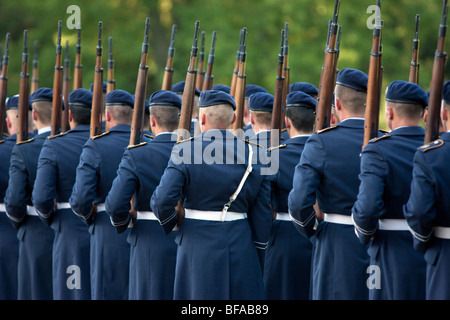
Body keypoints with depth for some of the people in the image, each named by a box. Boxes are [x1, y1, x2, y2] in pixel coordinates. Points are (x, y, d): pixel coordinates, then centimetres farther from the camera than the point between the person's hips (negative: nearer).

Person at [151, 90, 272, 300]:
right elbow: (262, 215, 4)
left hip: (198, 248, -2)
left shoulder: (185, 151, -6)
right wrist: (258, 267, 12)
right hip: (241, 249, 2)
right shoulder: (252, 155, 3)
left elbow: (161, 201, -14)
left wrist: (171, 223, 9)